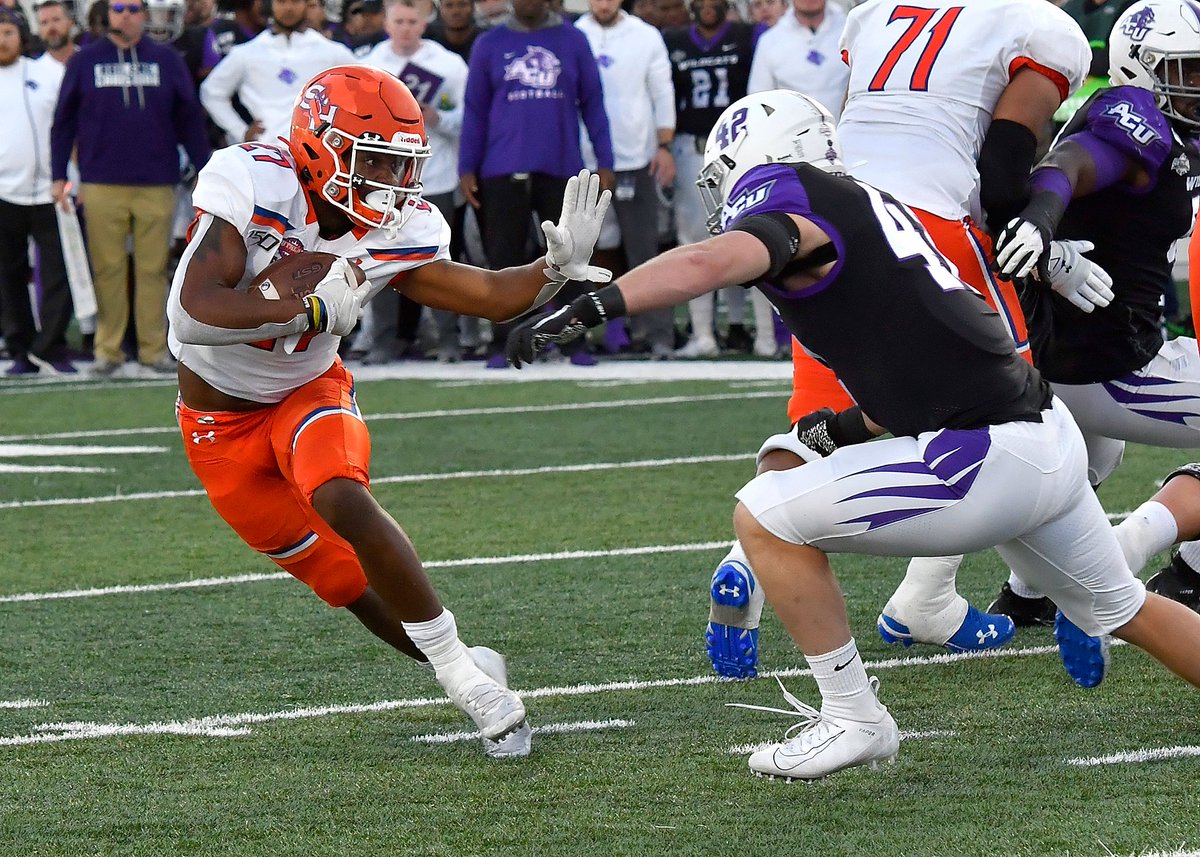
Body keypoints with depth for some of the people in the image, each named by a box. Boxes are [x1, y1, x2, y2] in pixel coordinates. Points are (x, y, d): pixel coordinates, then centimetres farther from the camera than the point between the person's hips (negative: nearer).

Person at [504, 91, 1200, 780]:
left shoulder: (791, 205, -8)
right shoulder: (871, 207, 19)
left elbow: (708, 263, -29)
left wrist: (588, 309, -34)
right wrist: (856, 427, 22)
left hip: (985, 458, -10)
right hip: (1051, 439, 10)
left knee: (767, 518, -4)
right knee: (1121, 609, 29)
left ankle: (854, 719, 3)